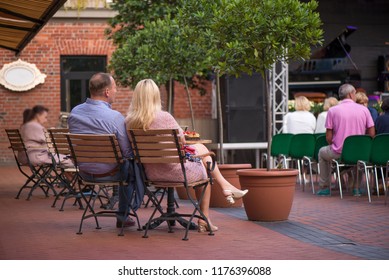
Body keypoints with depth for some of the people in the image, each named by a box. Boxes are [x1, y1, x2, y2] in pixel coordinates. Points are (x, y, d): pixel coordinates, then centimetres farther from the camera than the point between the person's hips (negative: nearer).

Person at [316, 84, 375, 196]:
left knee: (322, 152, 31)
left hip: (339, 153, -2)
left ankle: (324, 187, 29)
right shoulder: (364, 109, -1)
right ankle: (357, 186, 35)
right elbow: (372, 134, 0)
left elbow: (328, 137, -6)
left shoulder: (333, 110, -6)